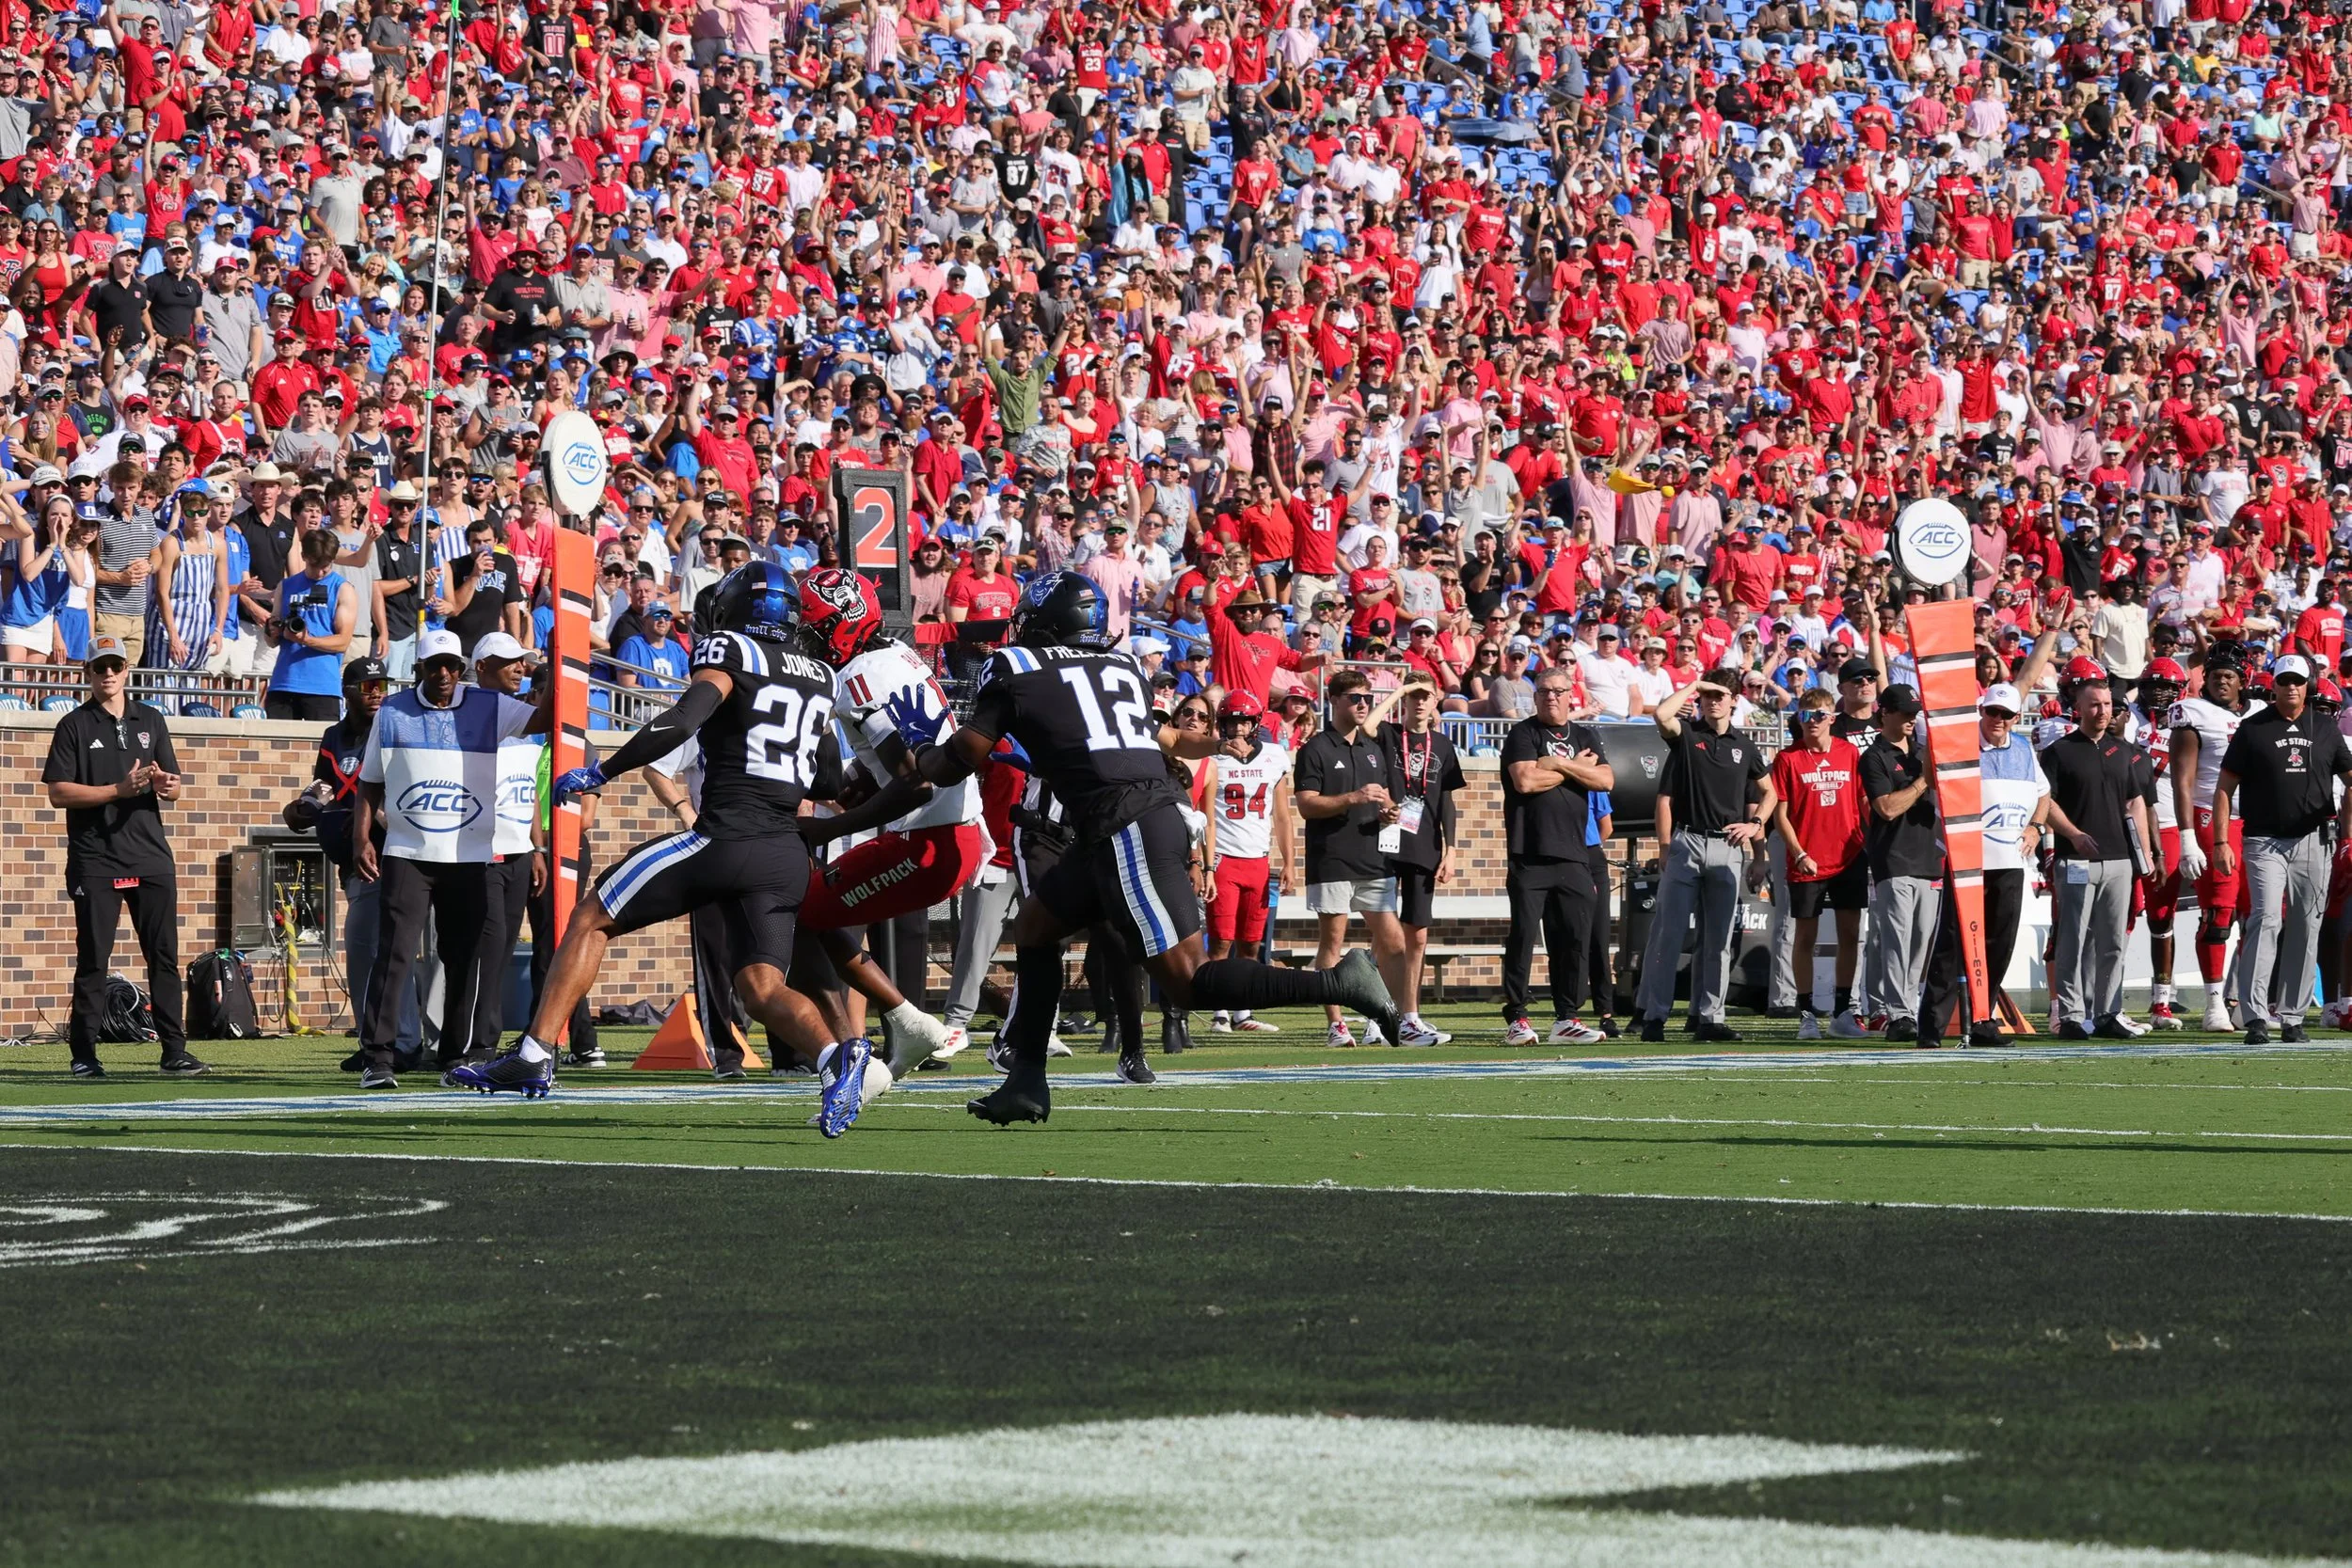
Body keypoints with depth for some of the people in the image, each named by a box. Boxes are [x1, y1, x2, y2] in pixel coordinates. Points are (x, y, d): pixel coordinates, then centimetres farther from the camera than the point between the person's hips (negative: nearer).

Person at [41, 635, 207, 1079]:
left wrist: (165, 784, -10)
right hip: (96, 859, -3)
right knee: (92, 959, -2)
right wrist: (119, 789, -15)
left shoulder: (150, 721, 14)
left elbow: (174, 788, 15)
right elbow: (59, 792, -6)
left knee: (164, 956, 2)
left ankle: (175, 1051, 4)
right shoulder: (75, 726, 2)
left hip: (151, 856, 3)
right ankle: (84, 1054, 2)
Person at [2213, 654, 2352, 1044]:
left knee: (2305, 929, 4)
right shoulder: (2253, 729, 2)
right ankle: (2256, 1016, -17)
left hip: (2312, 841, 3)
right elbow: (2225, 787, 2)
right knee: (2266, 921, -15)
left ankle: (2292, 1016, 12)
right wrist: (2220, 842, -6)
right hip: (2265, 841, -3)